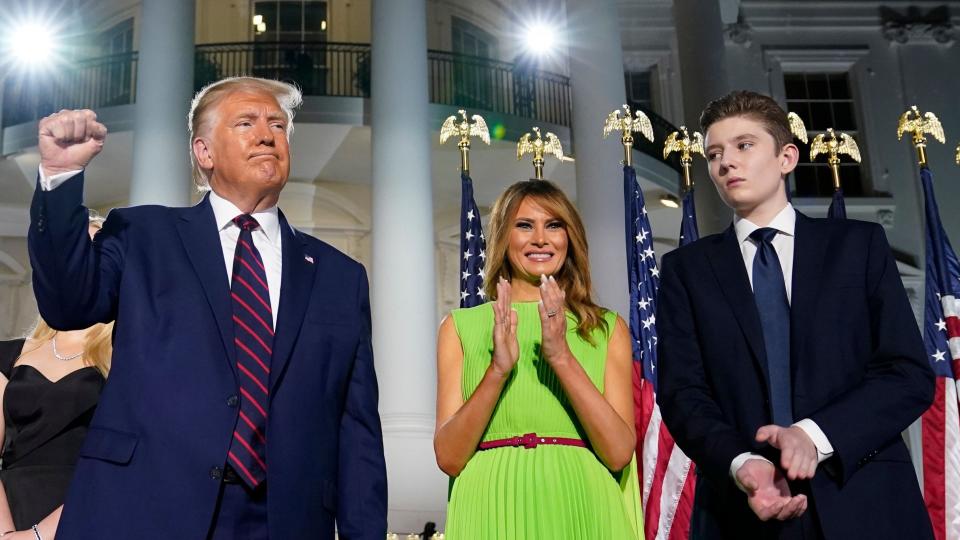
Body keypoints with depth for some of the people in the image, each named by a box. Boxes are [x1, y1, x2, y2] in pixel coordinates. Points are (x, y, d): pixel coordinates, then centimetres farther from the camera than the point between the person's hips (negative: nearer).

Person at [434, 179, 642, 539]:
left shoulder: (607, 328, 4)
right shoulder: (462, 326, 4)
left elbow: (619, 452, -6)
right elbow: (449, 456, -5)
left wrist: (562, 357, -16)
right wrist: (498, 370, -18)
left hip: (581, 511, 1)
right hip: (495, 511, 0)